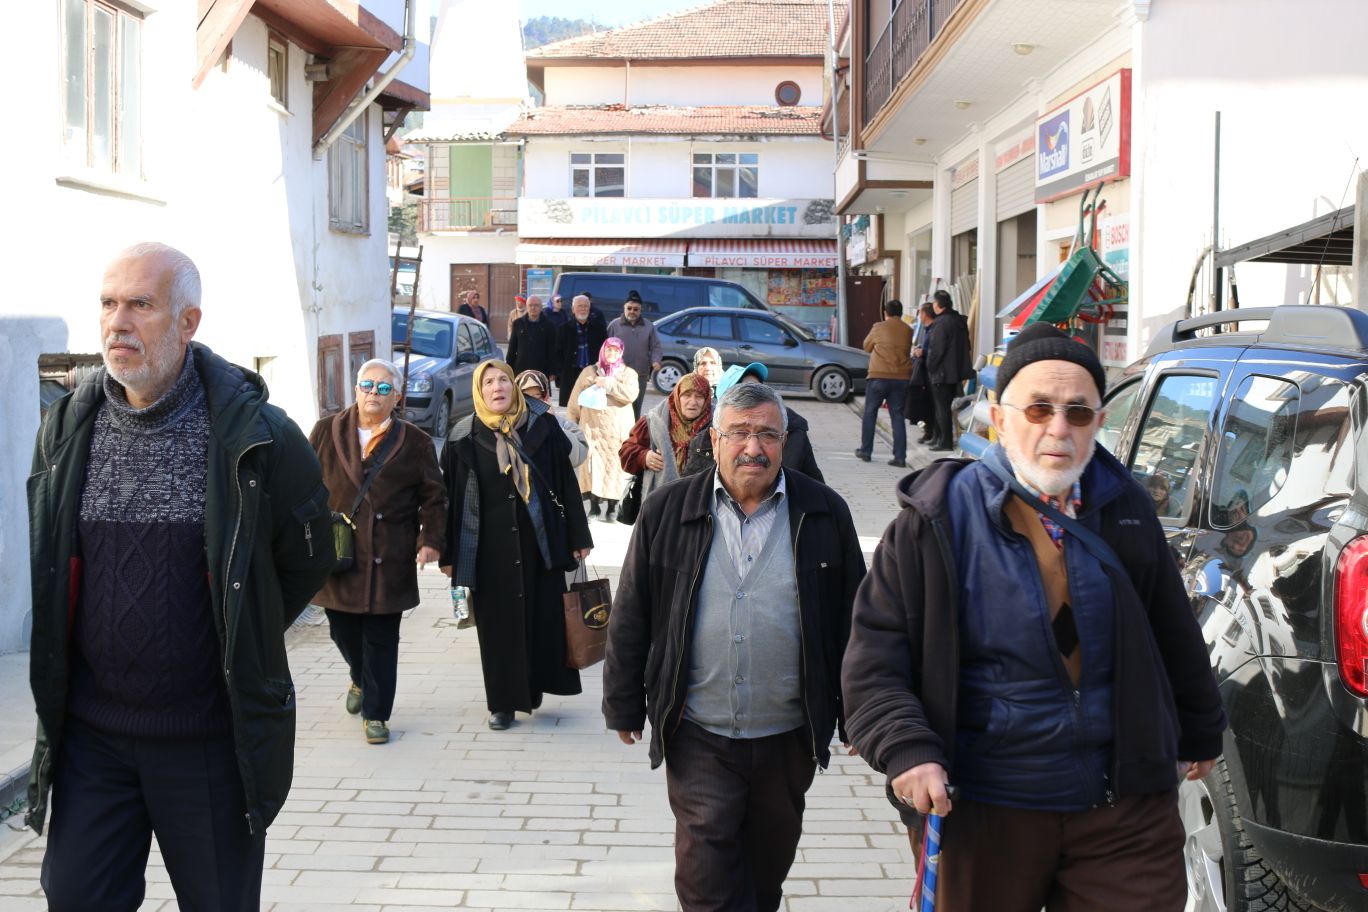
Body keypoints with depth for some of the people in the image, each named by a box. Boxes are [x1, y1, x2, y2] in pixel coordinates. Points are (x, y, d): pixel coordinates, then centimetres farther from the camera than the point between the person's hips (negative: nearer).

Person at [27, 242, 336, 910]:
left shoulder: (254, 435, -11)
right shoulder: (67, 429, 1)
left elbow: (309, 558, 4)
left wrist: (242, 641, 7)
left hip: (211, 737, -3)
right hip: (89, 731, 3)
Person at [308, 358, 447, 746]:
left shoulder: (415, 442, 3)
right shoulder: (326, 431, 5)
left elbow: (433, 496, 3)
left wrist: (431, 540, -8)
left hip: (387, 561, -1)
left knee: (381, 639, 2)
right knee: (343, 630, 13)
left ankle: (376, 714, 14)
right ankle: (360, 679, 43)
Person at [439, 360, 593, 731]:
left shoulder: (542, 426, 1)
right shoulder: (464, 437, 0)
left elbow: (566, 482, 3)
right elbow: (451, 496, 2)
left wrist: (578, 537, 2)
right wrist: (449, 553, 1)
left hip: (538, 541, 0)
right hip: (489, 547, 0)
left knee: (542, 615, 2)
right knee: (497, 623, 5)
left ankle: (534, 686, 19)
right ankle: (503, 701, 14)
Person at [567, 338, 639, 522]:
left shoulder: (628, 373, 10)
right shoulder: (589, 371, 13)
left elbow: (631, 394, -10)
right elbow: (576, 399, 13)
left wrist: (608, 384, -13)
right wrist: (573, 422, 10)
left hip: (617, 429, -1)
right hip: (592, 427, 1)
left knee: (614, 466, -4)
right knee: (592, 465, -6)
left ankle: (611, 509, 2)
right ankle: (593, 507, 1)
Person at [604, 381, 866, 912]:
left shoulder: (824, 514, -1)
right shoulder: (666, 512, -2)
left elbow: (851, 622, 4)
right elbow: (631, 619, 3)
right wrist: (624, 707, 4)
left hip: (787, 736, 1)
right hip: (698, 735, -1)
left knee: (768, 866, 18)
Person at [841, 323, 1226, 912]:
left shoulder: (1125, 510, 5)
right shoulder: (938, 520, -8)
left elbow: (1175, 636, 18)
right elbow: (876, 658, -8)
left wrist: (1200, 733, 27)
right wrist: (907, 751, -22)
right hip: (988, 813, -2)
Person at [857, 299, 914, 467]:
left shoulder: (879, 328, -3)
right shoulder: (908, 330, 5)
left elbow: (867, 346, 11)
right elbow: (908, 350, 15)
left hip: (879, 376, -3)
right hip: (902, 378, 3)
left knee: (869, 414, 12)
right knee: (897, 417, 5)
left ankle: (865, 451, 15)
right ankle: (900, 457, 0)